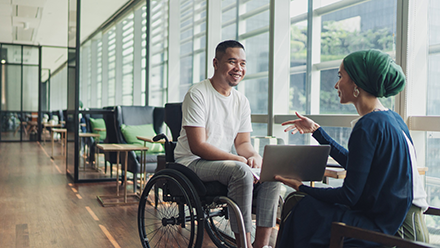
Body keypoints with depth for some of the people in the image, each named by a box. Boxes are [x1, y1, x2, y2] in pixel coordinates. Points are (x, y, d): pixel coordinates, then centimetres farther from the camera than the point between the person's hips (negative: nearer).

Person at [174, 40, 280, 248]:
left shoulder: (241, 101, 9)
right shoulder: (198, 94, -13)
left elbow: (243, 142, 9)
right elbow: (197, 146, -19)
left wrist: (254, 156, -16)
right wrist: (239, 160, -26)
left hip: (223, 163, 7)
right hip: (192, 163, -7)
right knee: (241, 171, -32)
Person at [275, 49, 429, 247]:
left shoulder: (368, 126, -21)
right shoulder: (392, 118, 8)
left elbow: (349, 197, -19)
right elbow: (353, 162, 18)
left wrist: (301, 188, -8)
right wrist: (316, 131, 24)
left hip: (381, 227, -9)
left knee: (304, 208, -4)